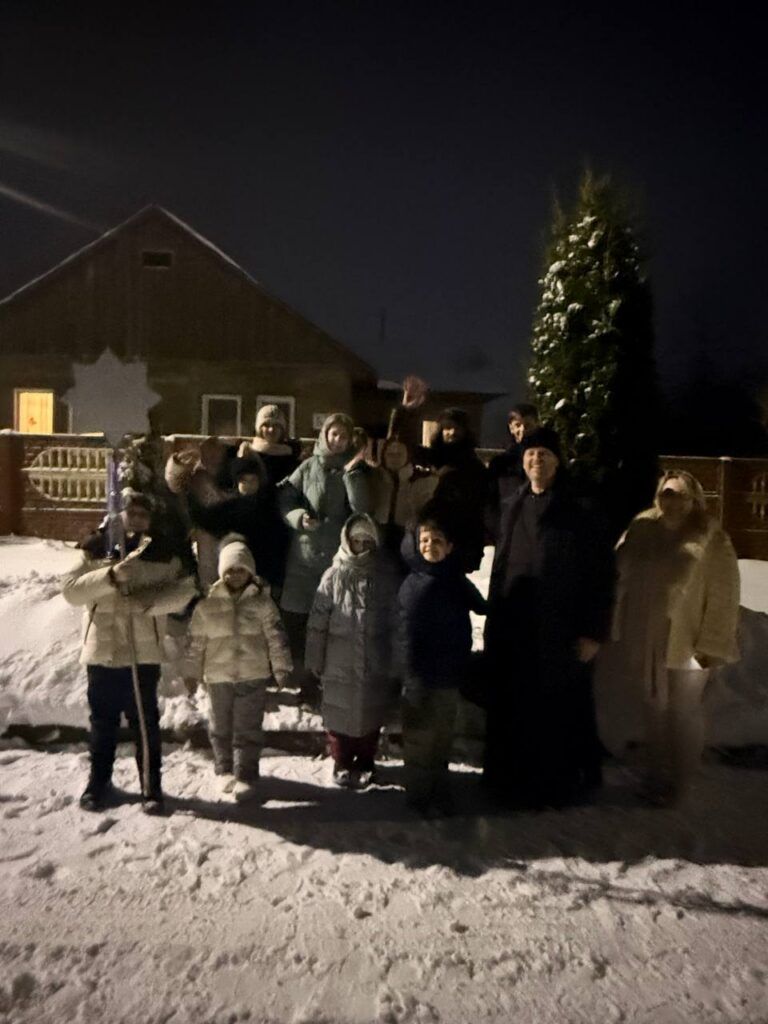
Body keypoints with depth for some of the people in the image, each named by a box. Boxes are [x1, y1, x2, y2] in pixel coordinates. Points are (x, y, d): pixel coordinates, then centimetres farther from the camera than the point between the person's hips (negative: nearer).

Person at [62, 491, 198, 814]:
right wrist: (110, 576, -22)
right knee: (103, 720, 14)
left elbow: (183, 591, -7)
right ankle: (98, 782, 31)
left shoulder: (163, 553, 2)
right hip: (101, 649, 1)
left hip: (144, 652, -1)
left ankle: (151, 787, 18)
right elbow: (70, 590, -7)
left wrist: (145, 602, -22)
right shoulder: (95, 548, 2)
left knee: (145, 721, 6)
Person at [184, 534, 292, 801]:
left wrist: (281, 667, -9)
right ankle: (225, 770, 31)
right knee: (221, 727, 14)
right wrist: (192, 673, 5)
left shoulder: (262, 601, -4)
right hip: (218, 675, 2)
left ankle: (246, 775, 14)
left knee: (248, 728, 3)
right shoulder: (207, 603, -2)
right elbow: (196, 641, 3)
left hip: (253, 675, -2)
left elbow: (276, 636, -5)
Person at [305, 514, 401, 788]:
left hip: (376, 666, 1)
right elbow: (318, 621, -4)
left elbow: (397, 623, 0)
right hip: (339, 665, 0)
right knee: (339, 716, 13)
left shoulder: (388, 577, -5)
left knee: (371, 716, 15)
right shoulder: (333, 576, -7)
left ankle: (365, 764, 36)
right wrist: (315, 660, -2)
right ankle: (342, 763, 34)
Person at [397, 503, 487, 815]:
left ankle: (439, 793, 33)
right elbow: (407, 638, -14)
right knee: (420, 739, 7)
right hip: (421, 677, -5)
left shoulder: (458, 582, 3)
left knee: (442, 738, 18)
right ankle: (419, 795, 24)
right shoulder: (414, 585, -12)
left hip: (449, 676, 5)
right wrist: (413, 680, -16)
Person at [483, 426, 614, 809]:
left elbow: (602, 575, -8)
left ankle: (559, 781, 24)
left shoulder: (580, 516, -7)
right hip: (512, 631, 4)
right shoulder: (513, 510, 7)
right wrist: (493, 621, 9)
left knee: (559, 708, 5)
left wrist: (592, 632, -11)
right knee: (510, 709, 10)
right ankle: (511, 778, 27)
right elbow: (499, 570, 10)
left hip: (559, 633, -4)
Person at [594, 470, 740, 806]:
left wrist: (712, 645, -12)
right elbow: (614, 574, 7)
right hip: (639, 643, 3)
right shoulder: (639, 528, 2)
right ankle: (657, 777, 34)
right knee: (652, 712, 16)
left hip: (685, 645, -3)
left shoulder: (711, 539, -8)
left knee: (681, 716, 13)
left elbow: (723, 597, -9)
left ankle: (677, 785, 30)